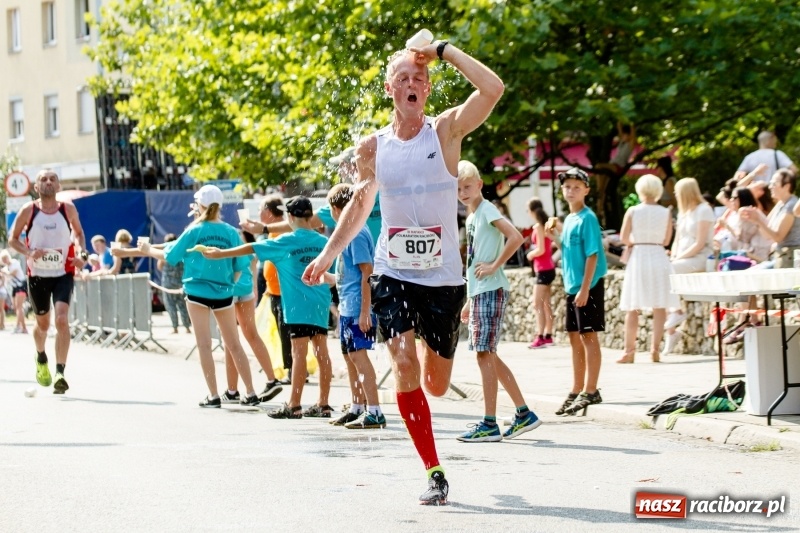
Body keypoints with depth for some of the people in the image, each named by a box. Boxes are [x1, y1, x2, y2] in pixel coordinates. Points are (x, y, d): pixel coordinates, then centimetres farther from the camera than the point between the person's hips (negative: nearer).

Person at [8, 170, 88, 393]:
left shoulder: (68, 209, -3)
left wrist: (81, 254, -5)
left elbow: (79, 233, 14)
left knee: (62, 319, -19)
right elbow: (13, 239, 3)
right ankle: (41, 359, 47)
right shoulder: (28, 211, -6)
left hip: (63, 274, -1)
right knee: (42, 323, 15)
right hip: (37, 274, 1)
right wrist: (29, 252, -16)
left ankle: (60, 373, -20)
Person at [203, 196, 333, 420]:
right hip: (321, 305, 5)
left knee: (299, 354, -7)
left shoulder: (287, 242, -5)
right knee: (322, 353, 5)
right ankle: (323, 404, 6)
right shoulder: (323, 242, 7)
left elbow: (251, 249, -2)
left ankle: (294, 405, -6)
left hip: (298, 306, -5)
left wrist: (220, 254, 4)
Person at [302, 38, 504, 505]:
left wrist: (444, 50, -16)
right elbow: (361, 204, 20)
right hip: (393, 274, 1)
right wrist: (328, 255, 18)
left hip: (444, 277, -1)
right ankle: (434, 472, -11)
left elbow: (493, 89, -21)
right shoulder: (373, 147, 4)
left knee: (436, 384, 7)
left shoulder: (446, 130, -5)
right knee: (404, 364, -18)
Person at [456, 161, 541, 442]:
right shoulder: (471, 217, 18)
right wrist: (469, 301, 22)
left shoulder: (487, 210, -9)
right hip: (478, 293, 10)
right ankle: (524, 413, 18)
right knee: (488, 356, 11)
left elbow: (516, 237, -25)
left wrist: (494, 266, -20)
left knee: (485, 354, -10)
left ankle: (489, 424, -8)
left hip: (491, 291, -10)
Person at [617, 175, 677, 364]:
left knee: (633, 308, 5)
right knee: (659, 306, 5)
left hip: (638, 257, -1)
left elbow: (624, 238, -4)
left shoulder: (632, 211, -4)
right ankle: (655, 348, -4)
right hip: (659, 257, 1)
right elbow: (666, 240, 3)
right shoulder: (666, 213, -1)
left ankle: (629, 350, 2)